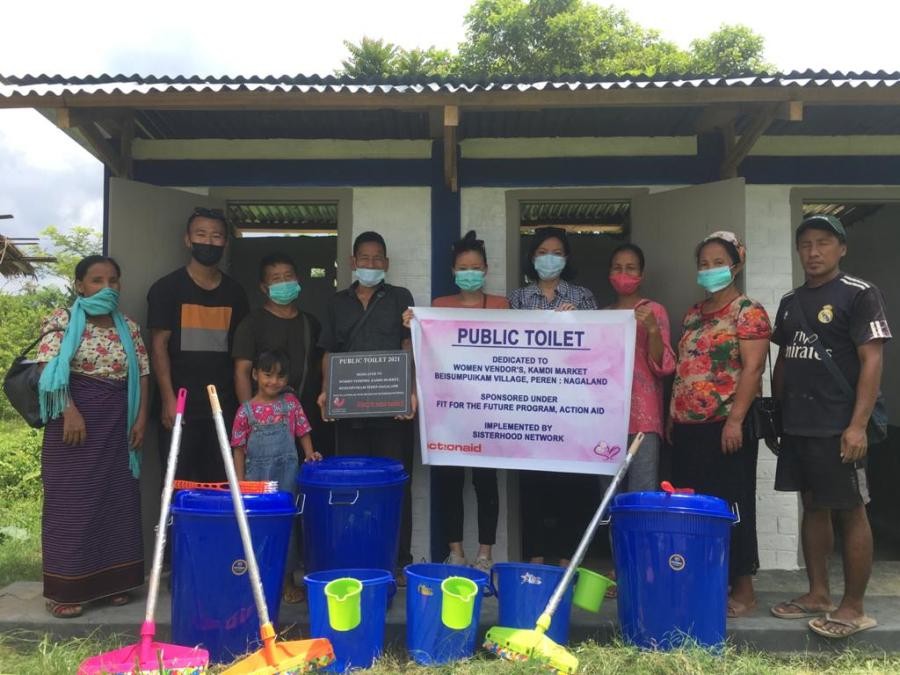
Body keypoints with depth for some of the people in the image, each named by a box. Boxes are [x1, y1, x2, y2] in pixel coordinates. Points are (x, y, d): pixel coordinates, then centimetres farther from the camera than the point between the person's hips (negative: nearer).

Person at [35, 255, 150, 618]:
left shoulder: (129, 327, 12)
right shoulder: (62, 320, -1)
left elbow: (141, 375, 11)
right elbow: (49, 369, -10)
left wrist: (141, 417, 1)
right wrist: (69, 410, -20)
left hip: (117, 422, 5)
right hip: (75, 417, -4)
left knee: (118, 500, 7)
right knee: (72, 501, -1)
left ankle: (113, 580, 18)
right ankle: (64, 589, 7)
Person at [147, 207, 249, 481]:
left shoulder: (235, 292, 10)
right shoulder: (166, 288, -1)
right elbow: (159, 346, -5)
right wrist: (168, 400, -13)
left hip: (224, 405, 3)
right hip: (181, 405, -3)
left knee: (221, 482, 7)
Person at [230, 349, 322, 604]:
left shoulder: (291, 402, 3)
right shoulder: (246, 410, 0)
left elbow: (303, 431, 9)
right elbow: (238, 448, 2)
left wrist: (310, 453, -9)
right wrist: (239, 482, -2)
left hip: (286, 473, 1)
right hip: (256, 474, 0)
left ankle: (288, 580, 17)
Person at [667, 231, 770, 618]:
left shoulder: (748, 312, -5)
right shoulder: (693, 315, 17)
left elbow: (752, 368, -14)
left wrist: (735, 419, -22)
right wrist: (672, 415, 15)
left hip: (725, 426, -7)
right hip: (688, 426, 7)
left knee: (730, 505, -2)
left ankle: (743, 589, 9)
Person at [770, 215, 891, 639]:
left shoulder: (859, 295, -6)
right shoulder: (790, 301, 14)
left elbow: (872, 361, -12)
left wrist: (858, 425, -18)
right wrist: (778, 410, 14)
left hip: (838, 427, -7)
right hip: (797, 425, 7)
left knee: (851, 512, 1)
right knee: (813, 508, 13)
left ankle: (853, 607, 9)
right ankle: (818, 594, 23)